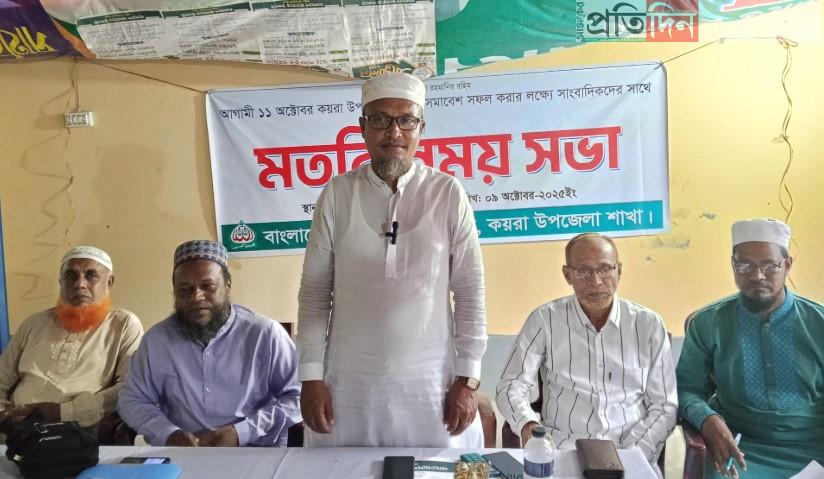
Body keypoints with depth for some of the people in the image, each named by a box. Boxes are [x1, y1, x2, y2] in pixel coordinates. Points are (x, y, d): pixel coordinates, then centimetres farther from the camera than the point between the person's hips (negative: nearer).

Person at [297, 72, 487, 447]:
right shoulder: (337, 195, -1)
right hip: (350, 381, 1)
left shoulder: (448, 194, -4)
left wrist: (467, 379, -4)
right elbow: (314, 291, 1)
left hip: (431, 381, 0)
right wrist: (311, 376, -2)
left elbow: (471, 291, -2)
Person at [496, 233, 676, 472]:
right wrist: (527, 423, -19)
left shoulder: (649, 324, 6)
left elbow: (664, 405, 7)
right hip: (562, 452, -1)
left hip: (630, 455, 2)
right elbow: (511, 385, 2)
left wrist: (632, 455, -7)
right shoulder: (545, 320, 2)